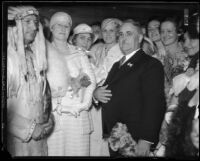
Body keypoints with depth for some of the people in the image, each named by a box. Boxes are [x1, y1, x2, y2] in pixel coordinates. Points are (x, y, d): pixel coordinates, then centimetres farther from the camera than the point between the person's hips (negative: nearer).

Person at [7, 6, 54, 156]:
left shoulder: (36, 55, 7)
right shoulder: (9, 56, -12)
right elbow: (7, 105, -16)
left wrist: (49, 121, 4)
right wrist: (29, 128, -13)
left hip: (39, 135, 5)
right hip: (16, 137, -5)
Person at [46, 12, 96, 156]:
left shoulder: (79, 53, 15)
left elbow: (91, 81, 5)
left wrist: (81, 106, -7)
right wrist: (70, 85, -10)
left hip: (78, 115, 2)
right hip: (54, 115, -2)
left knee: (79, 151, -1)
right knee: (54, 150, -4)